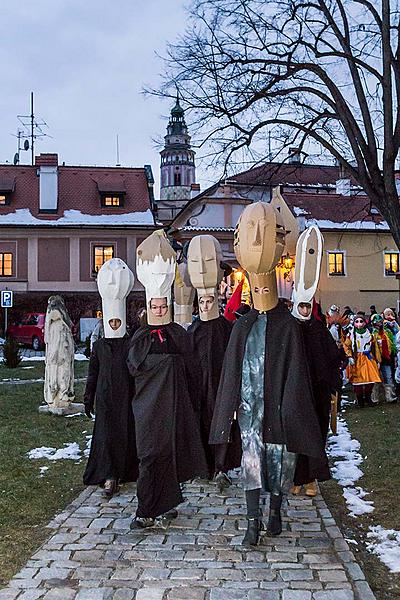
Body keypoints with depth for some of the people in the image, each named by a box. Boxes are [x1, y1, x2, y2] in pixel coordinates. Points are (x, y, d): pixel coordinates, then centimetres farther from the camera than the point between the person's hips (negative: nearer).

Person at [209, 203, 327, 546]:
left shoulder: (288, 325, -2)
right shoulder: (242, 327, 6)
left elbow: (295, 371, -4)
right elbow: (232, 370, 8)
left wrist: (290, 407, -9)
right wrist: (232, 404, 4)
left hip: (277, 403, -2)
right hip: (249, 404, 2)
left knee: (279, 458, 7)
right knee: (251, 458, 0)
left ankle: (275, 511, 28)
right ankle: (253, 521, 4)